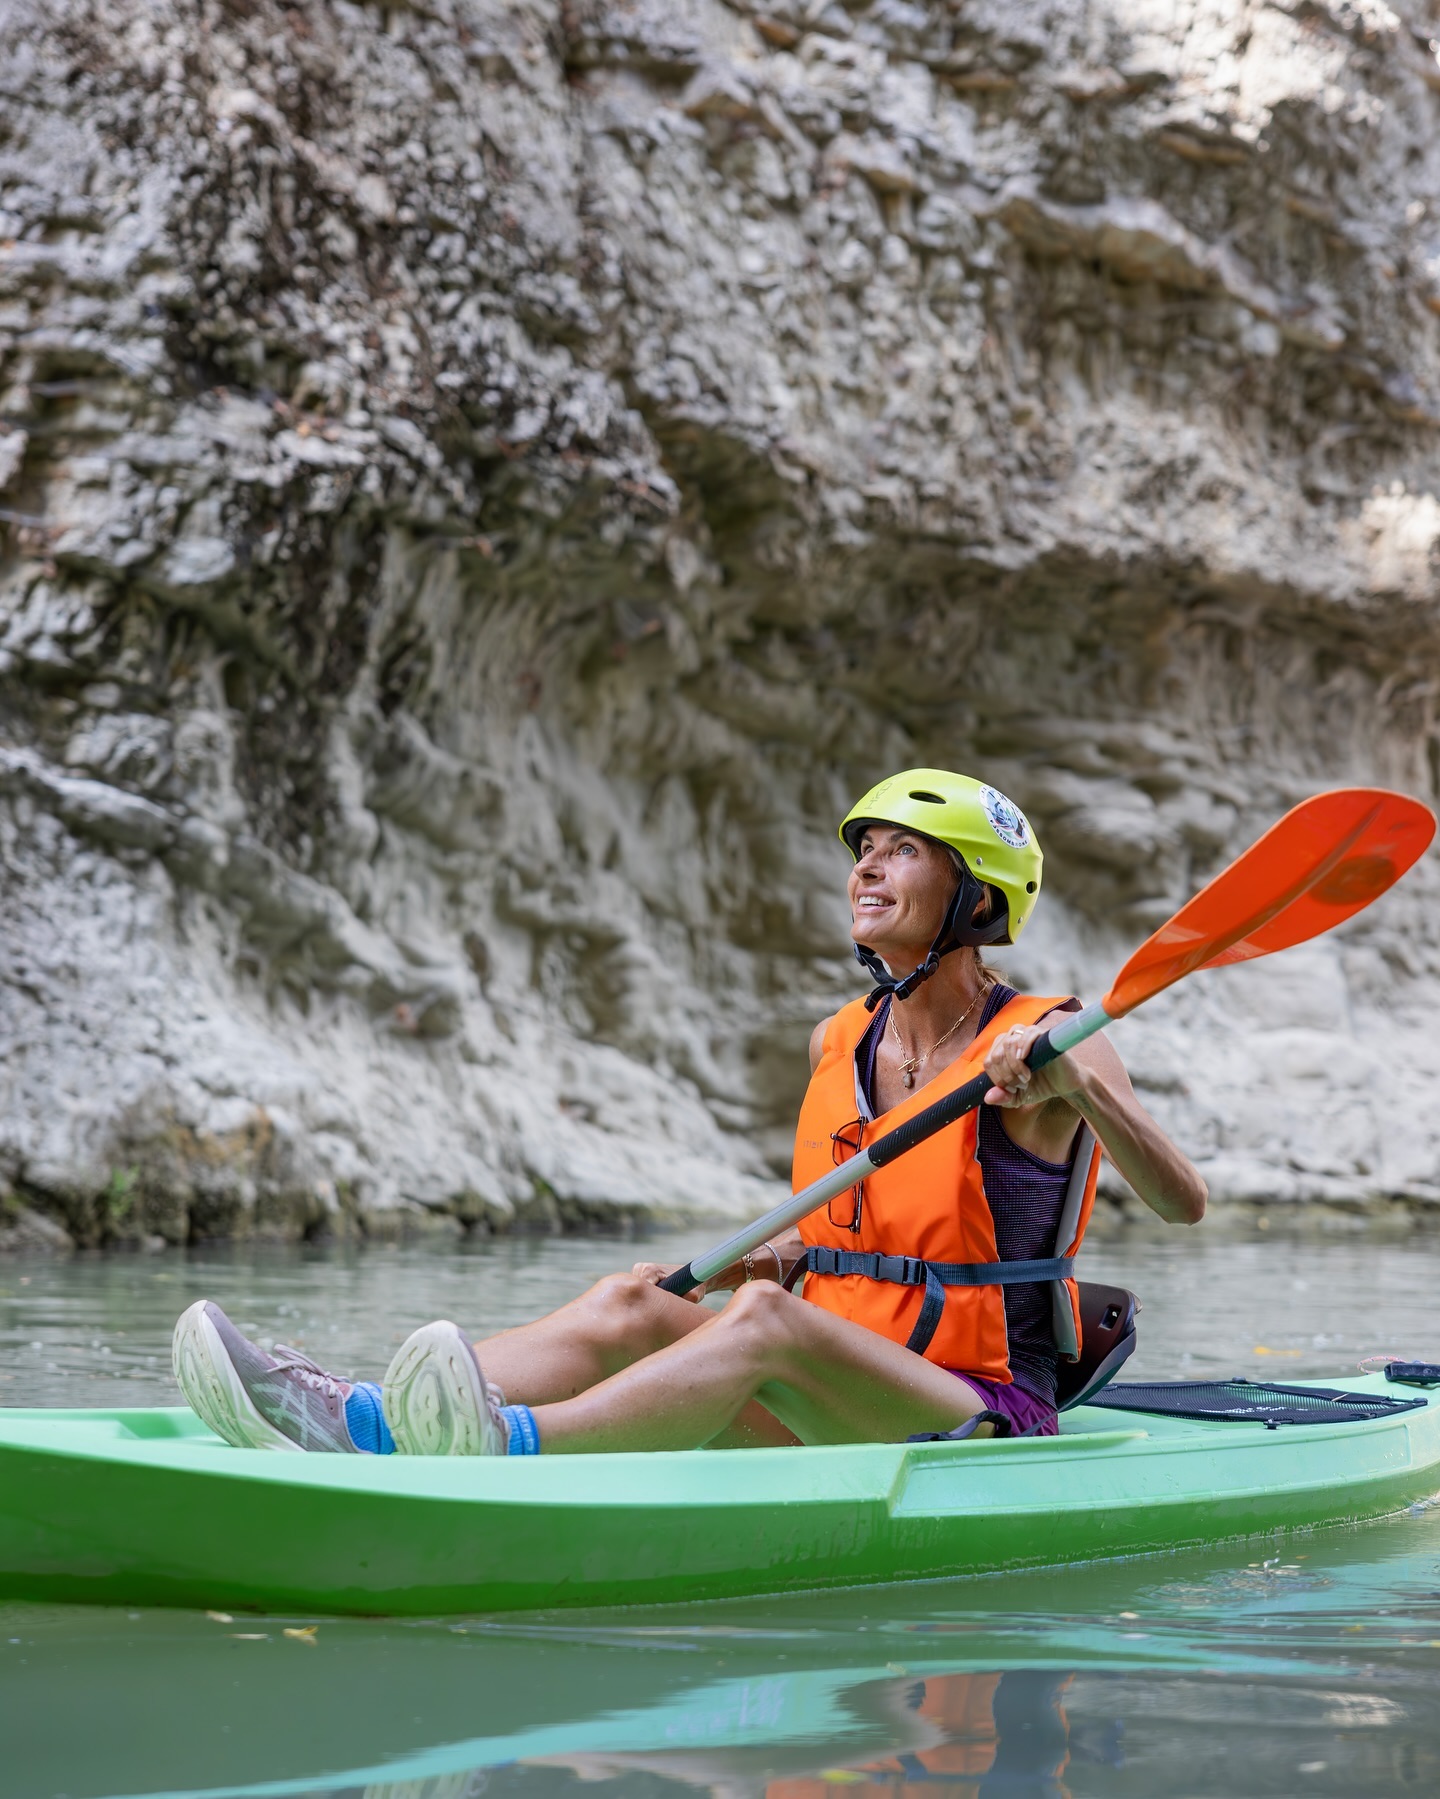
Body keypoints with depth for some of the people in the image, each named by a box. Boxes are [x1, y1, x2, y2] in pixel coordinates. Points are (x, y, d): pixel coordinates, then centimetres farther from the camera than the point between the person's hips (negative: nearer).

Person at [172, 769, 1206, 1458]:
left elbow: (1184, 1204, -18)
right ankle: (355, 1420, -41)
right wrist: (786, 1254, 10)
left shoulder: (1043, 1040, -5)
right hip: (830, 1415, 6)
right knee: (630, 1303, -18)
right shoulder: (838, 1046, 14)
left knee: (761, 1321, -34)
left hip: (990, 1426, -6)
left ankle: (516, 1447, -61)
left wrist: (1077, 1087, -33)